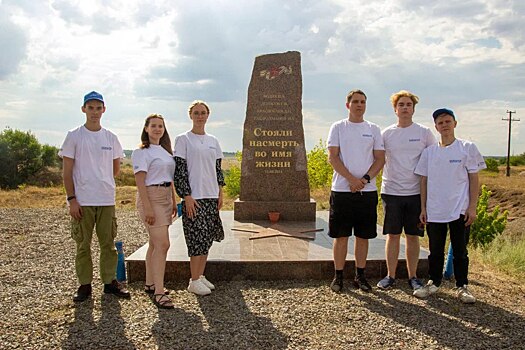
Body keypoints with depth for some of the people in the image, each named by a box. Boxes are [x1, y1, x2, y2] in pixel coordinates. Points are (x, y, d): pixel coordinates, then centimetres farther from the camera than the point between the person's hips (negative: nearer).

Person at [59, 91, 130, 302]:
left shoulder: (111, 138, 9)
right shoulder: (74, 136, -1)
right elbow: (67, 172, -4)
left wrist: (101, 181, 10)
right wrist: (72, 199, -9)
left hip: (107, 200, 3)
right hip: (82, 201, -3)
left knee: (108, 243, 8)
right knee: (83, 244, 5)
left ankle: (109, 282, 19)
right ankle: (85, 285, 16)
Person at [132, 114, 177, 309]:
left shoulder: (165, 150, 17)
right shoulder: (142, 152, -8)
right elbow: (140, 181, -15)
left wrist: (174, 201, 17)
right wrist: (147, 207, -21)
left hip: (165, 198, 8)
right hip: (150, 197, -8)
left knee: (155, 243, 13)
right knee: (163, 244, -14)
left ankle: (150, 284, 25)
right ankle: (159, 293, -12)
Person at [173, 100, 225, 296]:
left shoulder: (213, 141, 13)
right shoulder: (183, 140, -3)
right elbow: (180, 170, -8)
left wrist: (220, 193, 9)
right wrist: (187, 196, -14)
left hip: (212, 196, 6)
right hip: (194, 197, -6)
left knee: (207, 237, 9)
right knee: (198, 237, -6)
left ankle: (200, 276, 20)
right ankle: (194, 281, 4)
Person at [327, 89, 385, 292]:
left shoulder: (373, 129, 10)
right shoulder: (338, 127, 4)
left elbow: (380, 159, 5)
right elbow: (332, 157, -4)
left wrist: (365, 179, -11)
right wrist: (352, 179, -15)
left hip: (367, 191, 2)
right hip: (342, 190, -2)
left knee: (363, 236, 8)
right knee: (341, 236, 3)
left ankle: (360, 275, 20)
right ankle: (338, 276, 14)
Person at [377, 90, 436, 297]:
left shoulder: (425, 133, 3)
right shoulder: (386, 134, 5)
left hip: (416, 192, 0)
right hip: (391, 191, 0)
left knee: (413, 236, 7)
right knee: (392, 235, 6)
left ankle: (413, 277, 19)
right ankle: (390, 276, 17)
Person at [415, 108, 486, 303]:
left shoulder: (467, 148, 0)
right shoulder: (429, 152, 7)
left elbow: (474, 179, -1)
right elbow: (424, 181, 9)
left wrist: (472, 207, -7)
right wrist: (423, 208, 5)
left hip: (460, 211, -2)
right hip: (434, 211, 2)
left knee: (460, 251, 6)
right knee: (435, 251, 11)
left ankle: (462, 286, 18)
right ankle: (434, 282, 26)